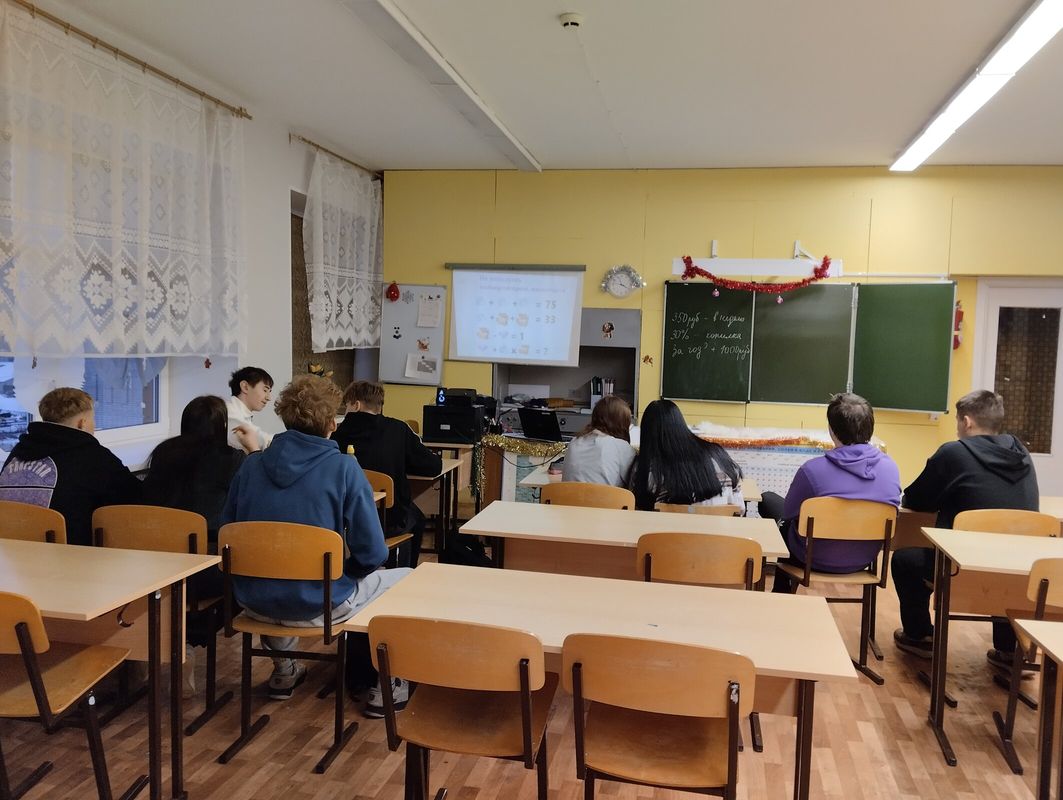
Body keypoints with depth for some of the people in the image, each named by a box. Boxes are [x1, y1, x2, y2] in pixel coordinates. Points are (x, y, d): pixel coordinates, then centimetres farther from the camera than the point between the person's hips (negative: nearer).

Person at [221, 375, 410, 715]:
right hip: (318, 604, -5)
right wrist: (345, 570, 6)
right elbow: (371, 553, -15)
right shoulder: (344, 468, -14)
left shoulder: (251, 464, -2)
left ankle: (284, 672, 46)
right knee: (407, 579, 16)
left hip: (254, 602, 5)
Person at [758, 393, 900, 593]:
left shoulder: (812, 470, -27)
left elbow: (789, 513, -10)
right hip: (864, 560, 5)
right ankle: (785, 587, 41)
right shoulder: (890, 467, -13)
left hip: (816, 560, -5)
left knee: (768, 499, 20)